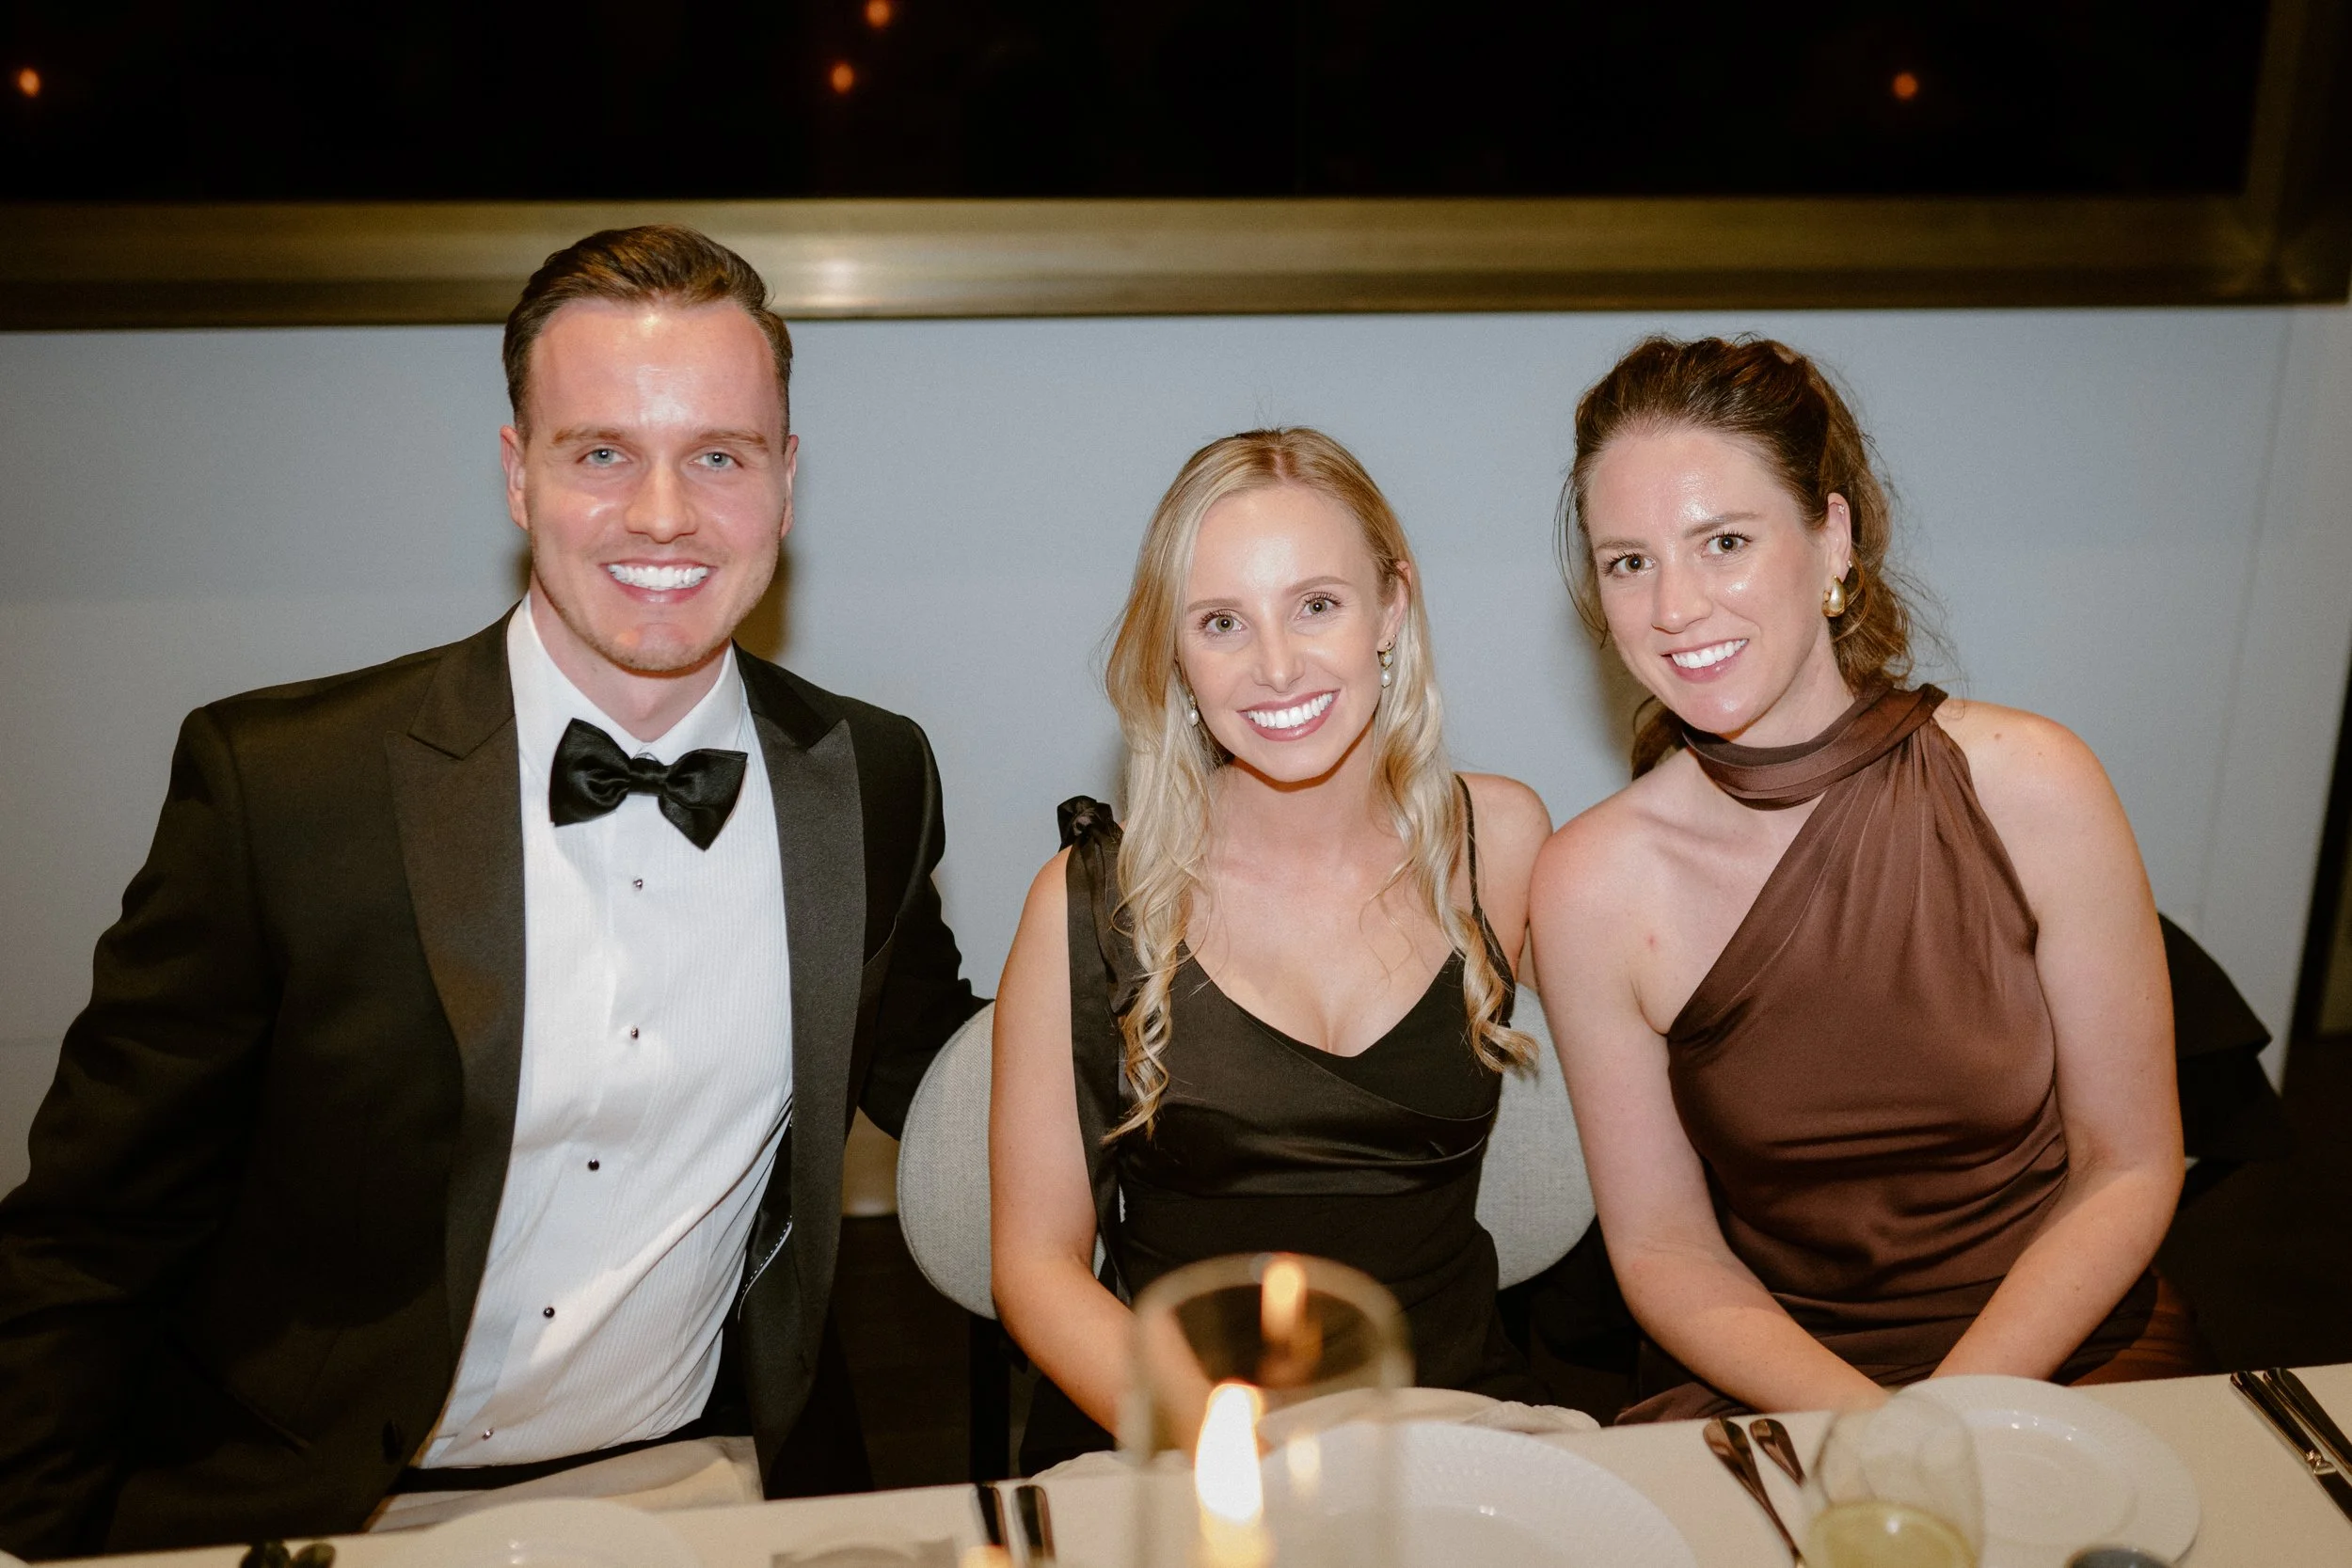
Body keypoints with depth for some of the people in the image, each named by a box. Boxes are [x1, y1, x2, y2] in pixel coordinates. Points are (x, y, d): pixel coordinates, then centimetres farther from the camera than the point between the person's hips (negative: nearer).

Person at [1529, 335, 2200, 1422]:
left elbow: (2129, 1168, -2)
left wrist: (1954, 1421, -14)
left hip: (2064, 1355, 0)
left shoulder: (2029, 786, -10)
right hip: (1765, 1385, 1)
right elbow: (1662, 1247, -2)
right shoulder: (1595, 885, -11)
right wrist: (1866, 1426, -17)